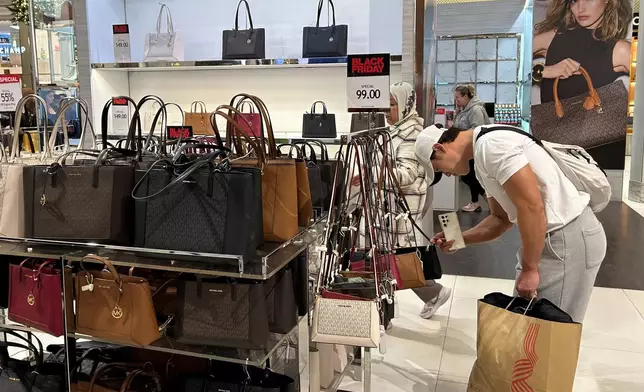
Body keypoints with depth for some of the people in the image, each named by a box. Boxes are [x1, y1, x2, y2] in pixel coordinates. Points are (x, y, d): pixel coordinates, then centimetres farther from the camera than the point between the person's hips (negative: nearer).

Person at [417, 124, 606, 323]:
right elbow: (501, 218, 19)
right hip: (549, 236, 10)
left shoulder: (490, 145, -19)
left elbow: (531, 206, -24)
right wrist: (459, 239, 7)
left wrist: (529, 269, -18)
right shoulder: (482, 156, 13)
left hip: (570, 236, -10)